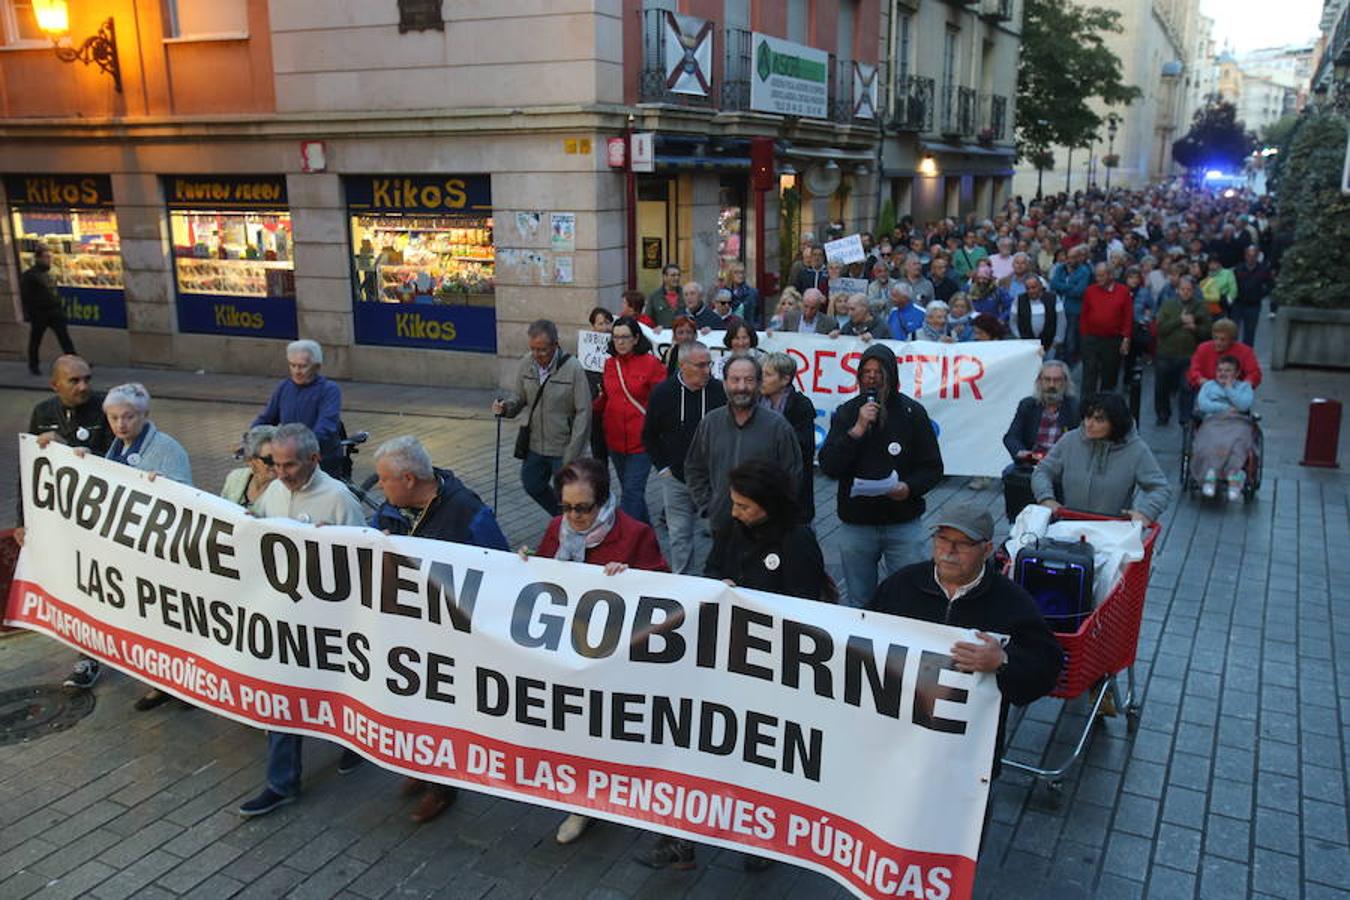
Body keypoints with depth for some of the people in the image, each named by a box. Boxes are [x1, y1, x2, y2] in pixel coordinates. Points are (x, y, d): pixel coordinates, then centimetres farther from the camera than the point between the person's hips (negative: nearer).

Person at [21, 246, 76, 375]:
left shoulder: (48, 274, 14)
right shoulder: (29, 275, -8)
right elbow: (25, 297, -11)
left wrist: (61, 307, 15)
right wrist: (28, 315, -16)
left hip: (55, 312, 6)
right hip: (39, 314, -6)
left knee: (65, 337, -5)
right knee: (35, 340, 7)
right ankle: (33, 366, 19)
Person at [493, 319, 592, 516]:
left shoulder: (572, 368, -19)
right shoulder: (526, 363, -4)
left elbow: (583, 413, -17)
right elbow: (519, 396, 9)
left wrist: (571, 455, -18)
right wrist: (506, 406, -15)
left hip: (563, 447, -6)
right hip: (534, 444, 6)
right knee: (531, 485, 20)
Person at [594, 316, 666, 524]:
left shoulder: (651, 363, -8)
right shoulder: (610, 363, 8)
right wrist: (588, 411, 2)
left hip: (641, 440, -6)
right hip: (615, 438, 6)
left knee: (632, 491, -7)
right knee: (630, 489, 17)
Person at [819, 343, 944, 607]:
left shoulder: (912, 412, 0)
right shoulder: (846, 413, 3)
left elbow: (933, 467, 2)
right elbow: (828, 467, -7)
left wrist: (909, 487, -17)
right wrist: (857, 429, -16)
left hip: (903, 523, -1)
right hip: (855, 524, 1)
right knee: (859, 604, 12)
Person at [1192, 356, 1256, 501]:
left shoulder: (1244, 386, 24)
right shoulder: (1209, 385, 28)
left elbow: (1244, 405, 3)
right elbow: (1203, 404, 8)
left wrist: (1229, 387, 9)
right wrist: (1226, 408, -1)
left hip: (1238, 422, -1)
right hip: (1213, 421, 1)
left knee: (1237, 442, -37)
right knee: (1211, 442, -36)